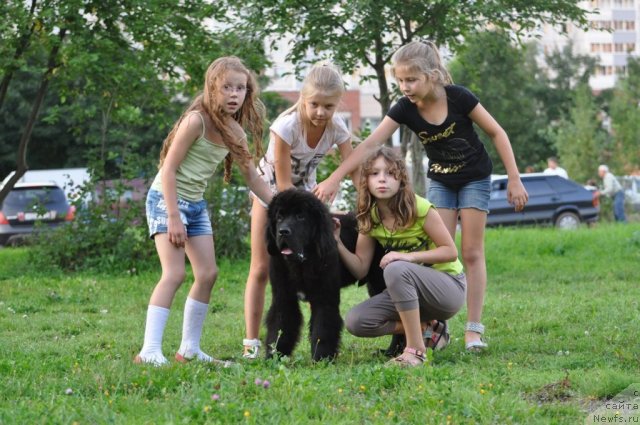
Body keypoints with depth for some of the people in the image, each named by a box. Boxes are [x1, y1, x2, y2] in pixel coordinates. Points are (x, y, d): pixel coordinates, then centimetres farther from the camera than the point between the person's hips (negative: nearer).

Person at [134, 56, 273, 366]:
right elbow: (169, 170, -19)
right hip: (167, 199, -8)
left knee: (208, 274, 5)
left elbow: (253, 179, 9)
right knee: (174, 274, -18)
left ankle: (190, 348, 14)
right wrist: (174, 218, -21)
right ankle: (150, 350, -21)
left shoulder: (234, 131, 2)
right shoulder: (196, 121, -20)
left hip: (196, 203, 8)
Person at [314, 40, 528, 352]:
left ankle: (474, 329, 1)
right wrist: (334, 179, -31)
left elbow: (497, 133, -14)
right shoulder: (405, 109, -17)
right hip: (440, 182, 3)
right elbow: (370, 145, -22)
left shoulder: (457, 97, -24)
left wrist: (514, 180, -14)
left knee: (472, 253, -2)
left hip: (475, 179, -3)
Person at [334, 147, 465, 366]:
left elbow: (450, 252, -16)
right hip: (411, 290, 6)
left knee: (396, 269, -36)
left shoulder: (419, 208, -18)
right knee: (355, 321, -15)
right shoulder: (369, 218, -1)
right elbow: (360, 269, -3)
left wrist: (408, 257, -29)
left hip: (449, 286, -6)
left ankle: (416, 349, -29)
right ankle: (424, 327, 1)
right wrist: (337, 242, -18)